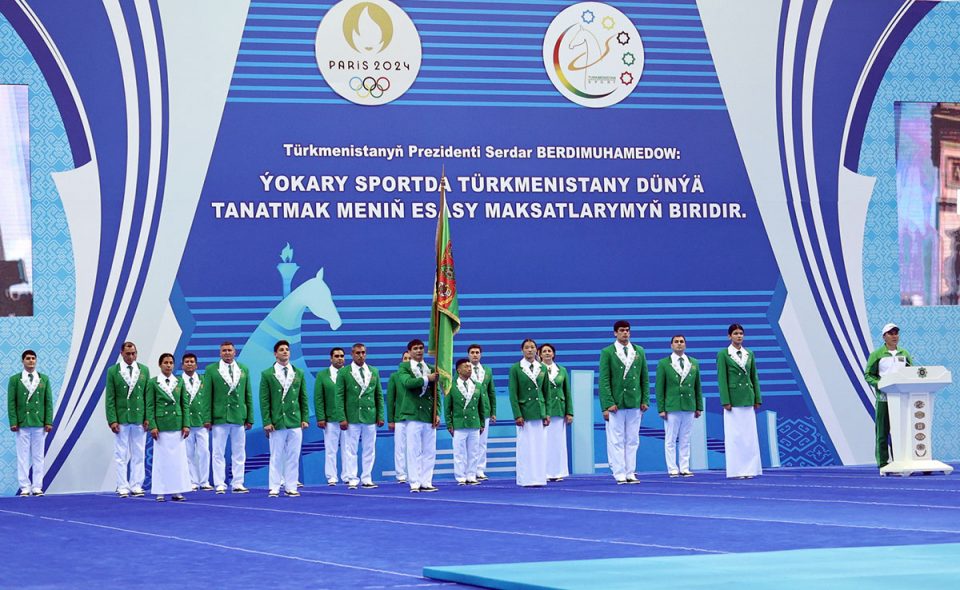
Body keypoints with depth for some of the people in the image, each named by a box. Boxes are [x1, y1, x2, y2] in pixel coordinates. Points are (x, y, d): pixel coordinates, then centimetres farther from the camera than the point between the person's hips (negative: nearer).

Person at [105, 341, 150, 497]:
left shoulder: (144, 370, 8)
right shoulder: (113, 371, 2)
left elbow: (148, 396, 8)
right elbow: (109, 398, 0)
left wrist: (147, 418, 0)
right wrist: (112, 420, -8)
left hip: (139, 419, 2)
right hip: (121, 419, -2)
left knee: (138, 455, 3)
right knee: (121, 455, 0)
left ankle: (136, 485, 8)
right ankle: (123, 486, 4)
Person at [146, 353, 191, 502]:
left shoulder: (179, 382, 9)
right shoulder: (153, 383, 1)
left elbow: (185, 404, 8)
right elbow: (150, 406, -1)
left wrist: (186, 424, 0)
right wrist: (152, 426, -9)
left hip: (177, 425, 3)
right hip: (161, 425, -3)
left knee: (179, 458, 1)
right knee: (161, 458, -1)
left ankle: (177, 491, 6)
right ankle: (160, 492, 4)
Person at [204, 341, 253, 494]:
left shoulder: (244, 370, 13)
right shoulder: (211, 370, 4)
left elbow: (248, 395, 13)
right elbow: (207, 395, 1)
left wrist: (250, 418, 8)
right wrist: (207, 418, -5)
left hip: (239, 417, 3)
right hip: (219, 418, -3)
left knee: (239, 453, 4)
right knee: (218, 453, -1)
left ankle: (238, 484, 10)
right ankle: (220, 484, 3)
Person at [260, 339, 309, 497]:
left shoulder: (299, 373, 12)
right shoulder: (267, 375, 2)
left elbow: (303, 398, 12)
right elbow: (264, 400, -1)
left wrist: (305, 418, 4)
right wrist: (267, 422, -7)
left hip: (295, 422, 3)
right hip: (276, 423, -3)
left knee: (293, 457, 3)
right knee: (276, 457, 0)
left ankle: (291, 487, 8)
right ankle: (274, 488, 5)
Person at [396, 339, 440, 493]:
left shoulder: (431, 369, 15)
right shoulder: (404, 368, 4)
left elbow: (435, 394, 13)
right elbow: (408, 382, -18)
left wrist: (437, 413, 4)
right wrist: (426, 379, -17)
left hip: (429, 416, 4)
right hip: (413, 415, -4)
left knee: (429, 452, 3)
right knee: (414, 451, -4)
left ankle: (426, 482, 7)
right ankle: (414, 483, -1)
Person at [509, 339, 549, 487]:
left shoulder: (542, 369, 9)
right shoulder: (516, 368, -1)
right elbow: (513, 393, -4)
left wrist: (547, 413, 7)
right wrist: (517, 415, -11)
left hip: (539, 412, 3)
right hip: (524, 412, -3)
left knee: (540, 446, 2)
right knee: (525, 446, -3)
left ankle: (539, 478, 7)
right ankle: (526, 479, 1)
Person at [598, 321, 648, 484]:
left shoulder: (639, 351, 12)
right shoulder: (607, 353, 1)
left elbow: (644, 378, 13)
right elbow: (604, 380, -4)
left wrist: (645, 400, 4)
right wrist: (608, 404, -11)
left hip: (634, 403, 4)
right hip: (615, 403, -4)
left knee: (632, 440, 5)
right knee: (616, 441, -3)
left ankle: (630, 473, 9)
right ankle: (619, 474, -1)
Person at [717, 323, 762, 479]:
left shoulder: (749, 354, 11)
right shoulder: (723, 354, -3)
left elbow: (754, 377, 12)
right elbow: (722, 379, -6)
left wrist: (757, 399, 6)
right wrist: (725, 401, -12)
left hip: (748, 399, 4)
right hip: (733, 399, -4)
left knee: (749, 435, 3)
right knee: (734, 435, -3)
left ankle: (749, 468, 7)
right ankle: (736, 470, 1)